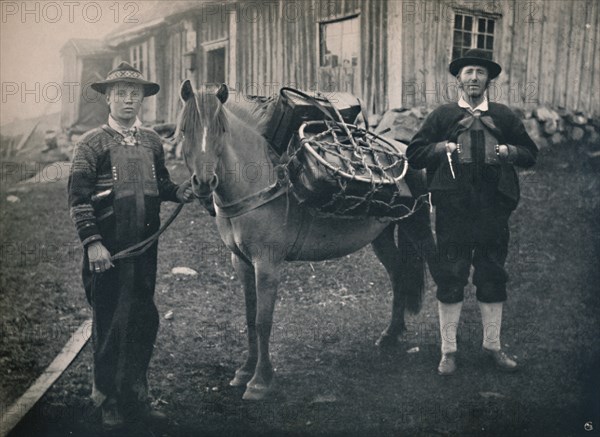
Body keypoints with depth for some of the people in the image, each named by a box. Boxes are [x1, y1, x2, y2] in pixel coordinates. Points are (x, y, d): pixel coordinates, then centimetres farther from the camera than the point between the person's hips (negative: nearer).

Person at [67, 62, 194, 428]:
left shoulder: (152, 141, 10)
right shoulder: (92, 143, -5)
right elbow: (79, 198, -9)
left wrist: (179, 192, -1)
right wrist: (92, 242, -18)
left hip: (145, 247, 5)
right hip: (108, 250, -5)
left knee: (145, 321, 11)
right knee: (111, 323, 4)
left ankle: (136, 397, 26)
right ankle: (110, 402, 19)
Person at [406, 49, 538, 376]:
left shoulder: (504, 116, 11)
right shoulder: (442, 116, 6)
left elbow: (530, 154, 15)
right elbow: (414, 154, 5)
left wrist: (508, 151, -5)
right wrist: (442, 148, -11)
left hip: (494, 210, 2)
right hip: (453, 210, -2)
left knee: (493, 279, 9)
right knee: (449, 279, 2)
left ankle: (493, 345, 25)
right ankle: (448, 351, 14)